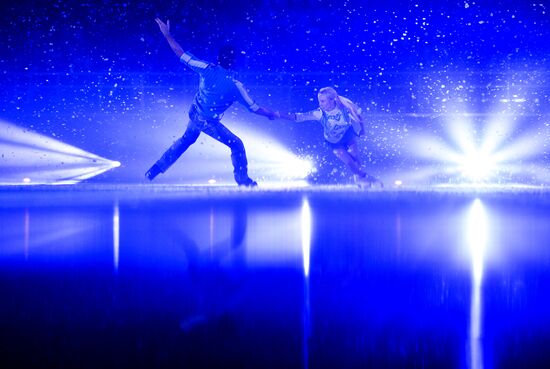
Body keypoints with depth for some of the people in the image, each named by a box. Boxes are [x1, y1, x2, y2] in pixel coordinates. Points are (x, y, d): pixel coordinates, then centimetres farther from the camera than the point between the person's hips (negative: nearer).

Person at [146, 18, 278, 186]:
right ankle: (243, 180, 14)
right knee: (236, 144, 9)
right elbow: (254, 108, -15)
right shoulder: (235, 85, -24)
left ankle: (157, 168, 35)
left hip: (194, 115, 5)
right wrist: (271, 114, 1)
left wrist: (167, 34, -5)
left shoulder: (207, 69, -16)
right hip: (208, 122, -5)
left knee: (186, 139, 30)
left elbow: (182, 55, -12)